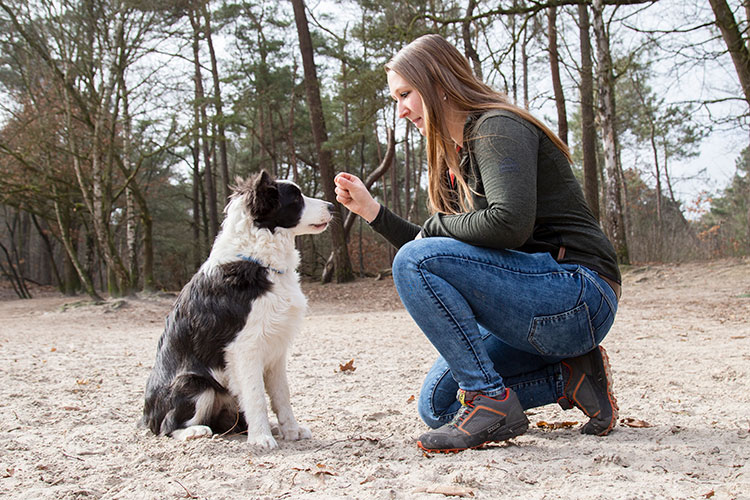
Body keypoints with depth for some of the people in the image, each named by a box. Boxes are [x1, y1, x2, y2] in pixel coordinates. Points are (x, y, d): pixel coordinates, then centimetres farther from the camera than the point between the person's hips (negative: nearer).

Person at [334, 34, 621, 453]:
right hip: (539, 305, 10)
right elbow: (437, 250, 19)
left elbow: (509, 223, -28)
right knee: (437, 405, 9)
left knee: (413, 261, -22)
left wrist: (436, 225, -11)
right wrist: (371, 210, 12)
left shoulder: (497, 127, -12)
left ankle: (492, 403, -17)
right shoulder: (459, 158, 17)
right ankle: (571, 376, 9)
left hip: (579, 297, -10)